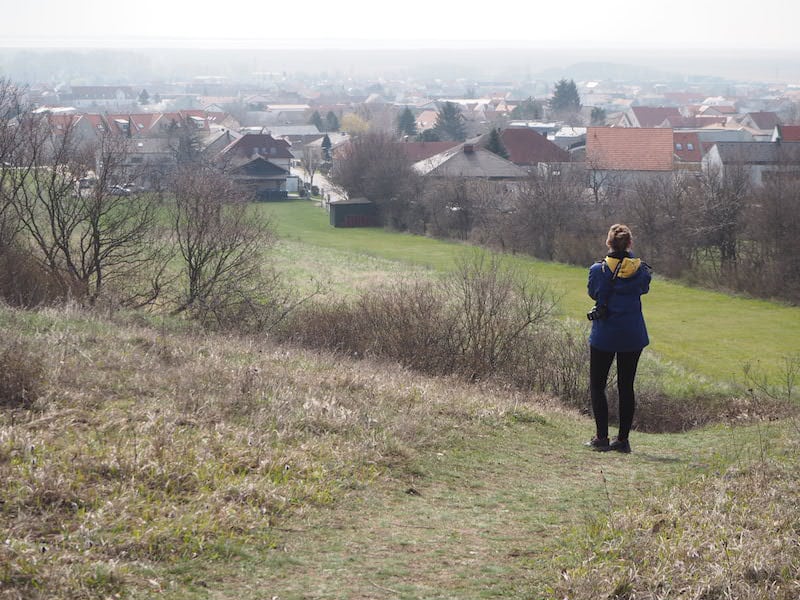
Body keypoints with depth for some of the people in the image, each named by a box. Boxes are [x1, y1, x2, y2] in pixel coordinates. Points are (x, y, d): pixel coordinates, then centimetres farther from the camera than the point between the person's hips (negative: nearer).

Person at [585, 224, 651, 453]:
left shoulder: (598, 269, -10)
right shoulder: (640, 269, -4)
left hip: (604, 336, -2)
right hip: (633, 337, 3)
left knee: (597, 385, 7)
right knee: (626, 387, 10)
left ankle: (601, 437, -2)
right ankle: (623, 439, 9)